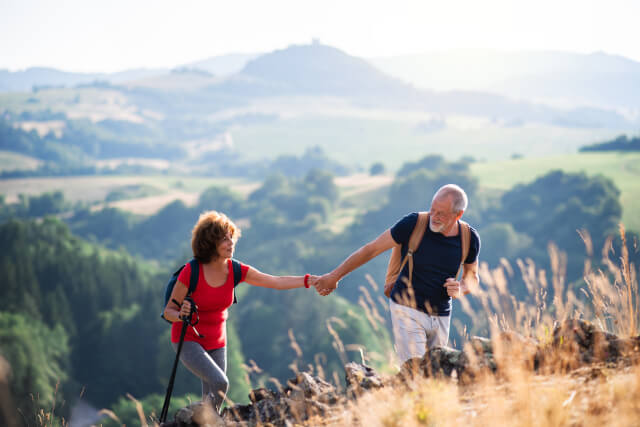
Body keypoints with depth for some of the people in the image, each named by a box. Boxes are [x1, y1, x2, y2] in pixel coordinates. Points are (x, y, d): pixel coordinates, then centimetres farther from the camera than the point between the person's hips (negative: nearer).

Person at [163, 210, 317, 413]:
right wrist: (181, 315, -35)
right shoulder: (191, 272, -21)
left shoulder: (235, 270, -7)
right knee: (220, 382, -26)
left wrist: (312, 280, -13)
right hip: (188, 341, -5)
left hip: (216, 343, 5)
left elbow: (277, 282, -5)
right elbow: (168, 311, -12)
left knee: (211, 401, 6)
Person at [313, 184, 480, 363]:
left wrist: (460, 289, -11)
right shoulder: (414, 223, -15)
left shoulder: (469, 238, -5)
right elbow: (371, 249, -6)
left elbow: (472, 277, 14)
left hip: (441, 318, 4)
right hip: (407, 309, -4)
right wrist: (334, 276, -1)